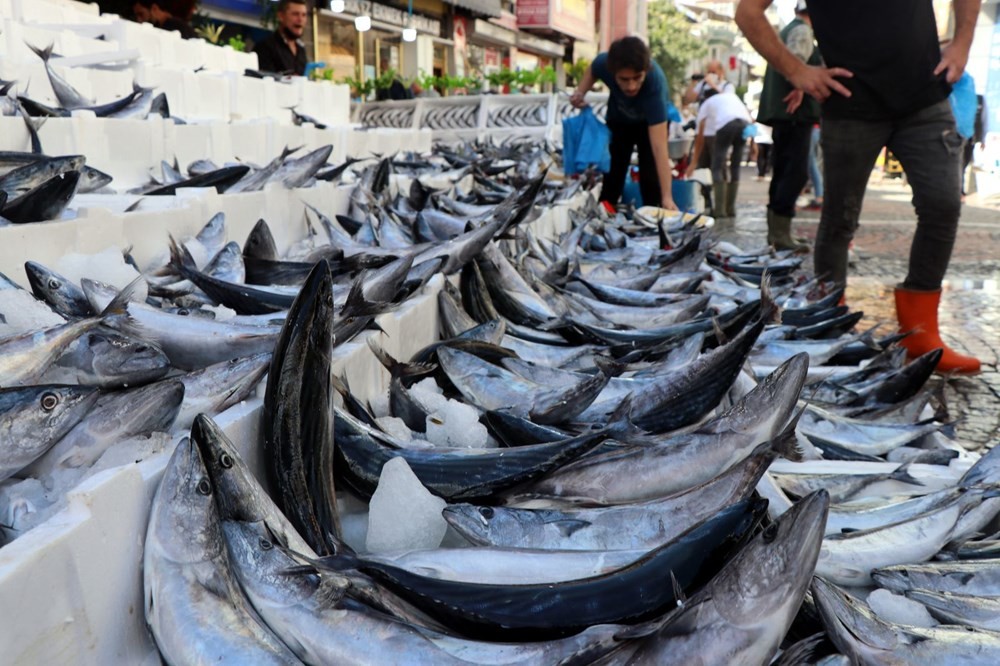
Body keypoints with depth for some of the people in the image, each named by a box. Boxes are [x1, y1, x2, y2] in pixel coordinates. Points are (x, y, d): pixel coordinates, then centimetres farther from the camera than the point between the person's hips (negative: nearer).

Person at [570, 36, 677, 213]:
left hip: (652, 121, -3)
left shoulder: (655, 83, -44)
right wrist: (580, 92, -24)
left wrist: (667, 197, -52)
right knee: (612, 175, 1)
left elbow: (659, 146, -48)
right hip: (619, 119, 3)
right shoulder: (604, 62, -34)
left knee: (651, 179, -14)